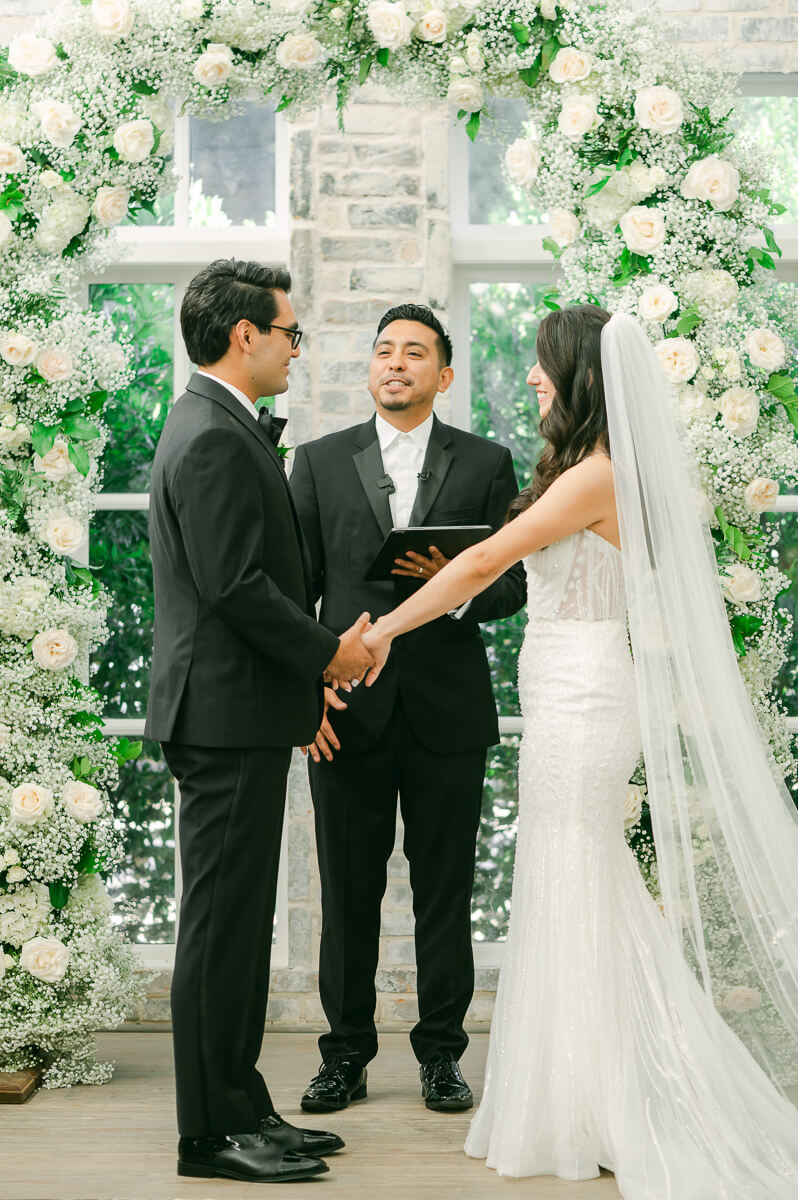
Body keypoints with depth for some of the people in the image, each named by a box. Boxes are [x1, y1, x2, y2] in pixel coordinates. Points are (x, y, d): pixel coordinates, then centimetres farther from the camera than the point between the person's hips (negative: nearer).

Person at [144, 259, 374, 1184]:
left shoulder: (219, 428, 18)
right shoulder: (215, 439, -16)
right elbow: (236, 585, -22)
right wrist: (328, 653, -11)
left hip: (236, 715, 11)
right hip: (229, 716, -11)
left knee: (237, 922, 13)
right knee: (221, 924, -5)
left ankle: (239, 1108, 21)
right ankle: (212, 1132, 2)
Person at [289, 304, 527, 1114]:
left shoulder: (486, 464, 7)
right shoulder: (321, 462, 8)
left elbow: (515, 584, 6)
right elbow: (294, 588, 5)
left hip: (447, 713, 0)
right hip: (347, 712, 1)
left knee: (445, 894, 6)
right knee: (347, 894, 6)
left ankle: (441, 1055, 17)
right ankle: (345, 1056, 17)